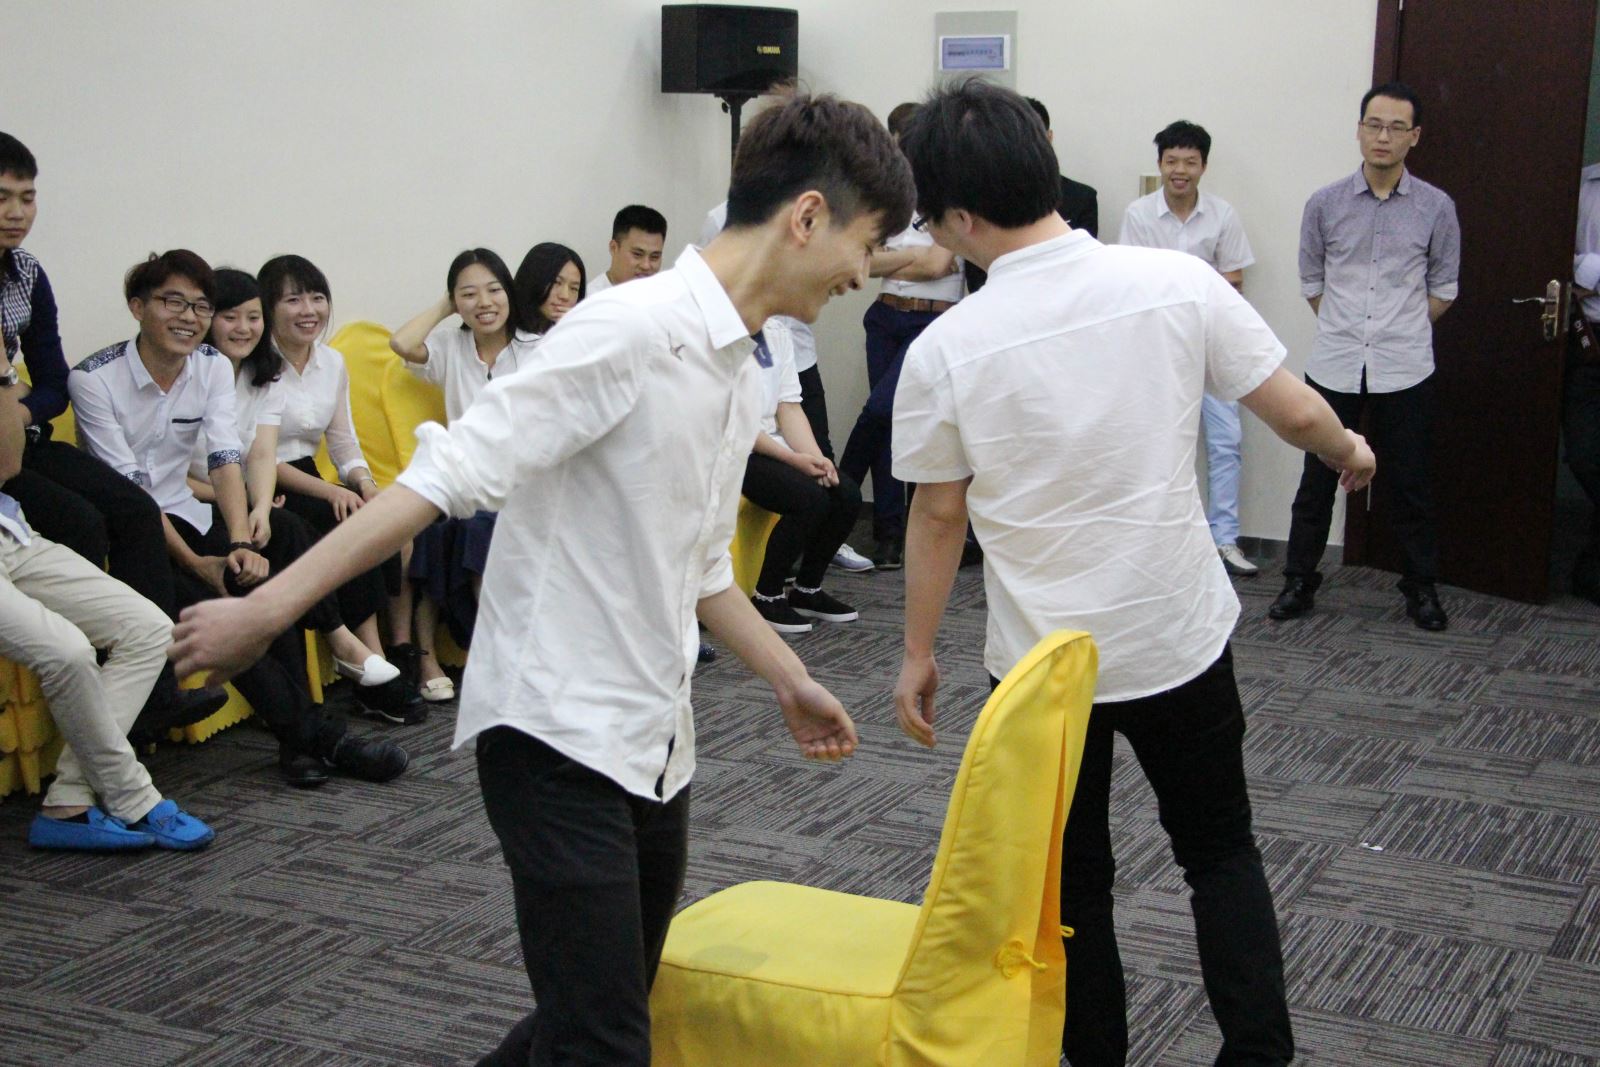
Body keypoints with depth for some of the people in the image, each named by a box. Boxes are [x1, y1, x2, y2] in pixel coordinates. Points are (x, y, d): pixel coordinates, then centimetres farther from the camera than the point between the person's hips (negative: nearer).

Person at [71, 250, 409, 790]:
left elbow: (226, 459, -8)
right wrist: (196, 562, -25)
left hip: (183, 516, 5)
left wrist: (241, 544, -24)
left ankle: (297, 733, -22)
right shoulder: (94, 380, -13)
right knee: (199, 600, -30)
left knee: (262, 577, -24)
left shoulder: (213, 367, 3)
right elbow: (128, 491, -17)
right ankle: (308, 729, -27)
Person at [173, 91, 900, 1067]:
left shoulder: (741, 373, 12)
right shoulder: (633, 329, -17)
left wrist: (792, 683, 26)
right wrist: (267, 609, -24)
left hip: (652, 735, 9)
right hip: (560, 728, -9)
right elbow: (452, 472, -22)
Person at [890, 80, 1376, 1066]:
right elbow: (1295, 412, -5)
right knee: (1221, 850, 21)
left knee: (1070, 883, 16)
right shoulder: (1178, 283, -13)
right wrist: (1351, 451, 19)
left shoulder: (946, 350, -15)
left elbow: (939, 515, -4)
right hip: (1181, 640, 2)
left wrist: (918, 654, 9)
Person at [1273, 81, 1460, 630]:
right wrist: (1347, 328, 10)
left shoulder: (1436, 208, 0)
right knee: (1317, 481, 6)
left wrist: (1401, 333, 9)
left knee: (1410, 486, 7)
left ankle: (1421, 589, 21)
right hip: (1333, 368, 0)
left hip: (1405, 372, 0)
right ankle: (1299, 581, 19)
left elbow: (1443, 290, 10)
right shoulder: (1324, 204, 1)